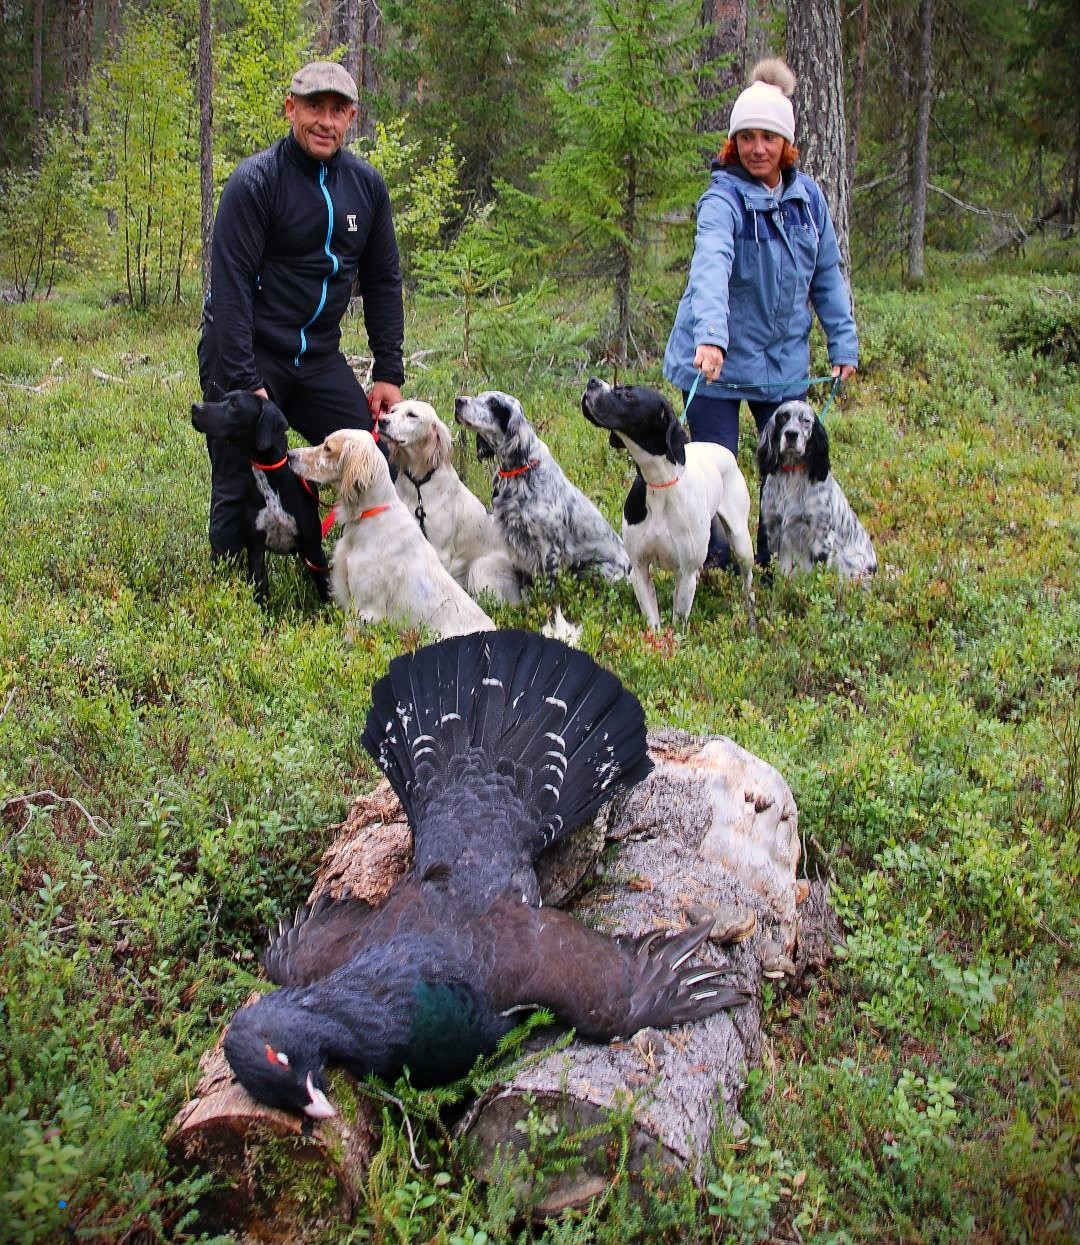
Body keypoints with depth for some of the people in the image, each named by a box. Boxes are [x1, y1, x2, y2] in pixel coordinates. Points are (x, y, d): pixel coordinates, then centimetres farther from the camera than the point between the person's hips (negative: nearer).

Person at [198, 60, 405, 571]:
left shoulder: (366, 184, 4)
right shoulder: (255, 180, -13)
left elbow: (382, 281, 10)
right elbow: (231, 285, -17)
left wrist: (388, 373, 4)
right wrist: (244, 384, -23)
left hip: (319, 356, 5)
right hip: (246, 355, -5)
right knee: (239, 485, -2)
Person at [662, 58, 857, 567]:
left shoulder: (807, 195, 3)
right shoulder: (724, 198, -16)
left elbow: (827, 274, 12)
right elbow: (711, 266, -35)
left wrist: (843, 344, 8)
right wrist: (709, 336, -51)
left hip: (784, 359, 5)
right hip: (718, 359, -5)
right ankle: (714, 571, 17)